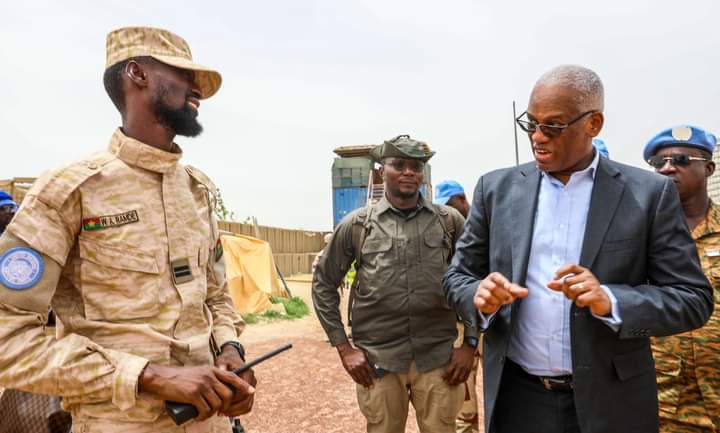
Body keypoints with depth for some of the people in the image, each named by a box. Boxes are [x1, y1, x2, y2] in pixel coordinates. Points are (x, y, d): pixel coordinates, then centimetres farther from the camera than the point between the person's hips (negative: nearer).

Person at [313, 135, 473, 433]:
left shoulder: (450, 221, 2)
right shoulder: (356, 225, -1)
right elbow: (324, 285, 6)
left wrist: (470, 344, 3)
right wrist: (343, 347, 2)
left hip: (438, 359, 1)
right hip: (378, 362, 0)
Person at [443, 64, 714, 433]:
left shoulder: (649, 193, -5)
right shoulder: (497, 188, 0)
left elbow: (693, 298, -5)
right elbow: (458, 277, 3)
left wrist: (610, 302, -22)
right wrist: (482, 296, -19)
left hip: (609, 402, -1)